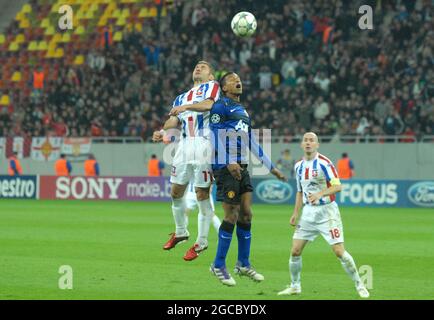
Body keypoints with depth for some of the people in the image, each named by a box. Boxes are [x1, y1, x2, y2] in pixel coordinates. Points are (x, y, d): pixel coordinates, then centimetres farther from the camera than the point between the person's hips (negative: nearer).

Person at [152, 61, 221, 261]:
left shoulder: (211, 86, 8)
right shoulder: (182, 97, 26)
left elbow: (208, 104, -15)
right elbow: (175, 119, 10)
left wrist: (185, 107, -27)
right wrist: (162, 132, -10)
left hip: (204, 144, -6)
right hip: (185, 145, 6)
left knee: (202, 195, -6)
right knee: (176, 192, 7)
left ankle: (201, 242, 1)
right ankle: (180, 232, 27)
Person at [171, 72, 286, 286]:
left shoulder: (242, 111, 22)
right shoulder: (221, 106, -4)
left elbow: (252, 144, 26)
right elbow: (215, 138, -13)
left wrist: (271, 168, 27)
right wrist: (229, 163, -23)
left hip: (241, 168, 8)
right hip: (226, 168, -8)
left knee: (246, 214, 6)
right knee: (231, 216, -8)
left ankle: (243, 264, 15)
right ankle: (218, 265, 1)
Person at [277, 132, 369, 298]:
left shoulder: (324, 163, -12)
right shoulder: (299, 166, 10)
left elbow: (337, 186, -19)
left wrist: (320, 194, -33)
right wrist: (295, 213, 15)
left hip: (327, 211, -6)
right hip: (308, 212, 6)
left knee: (339, 251, -12)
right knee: (295, 251, 0)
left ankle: (359, 286, 1)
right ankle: (295, 286, 18)